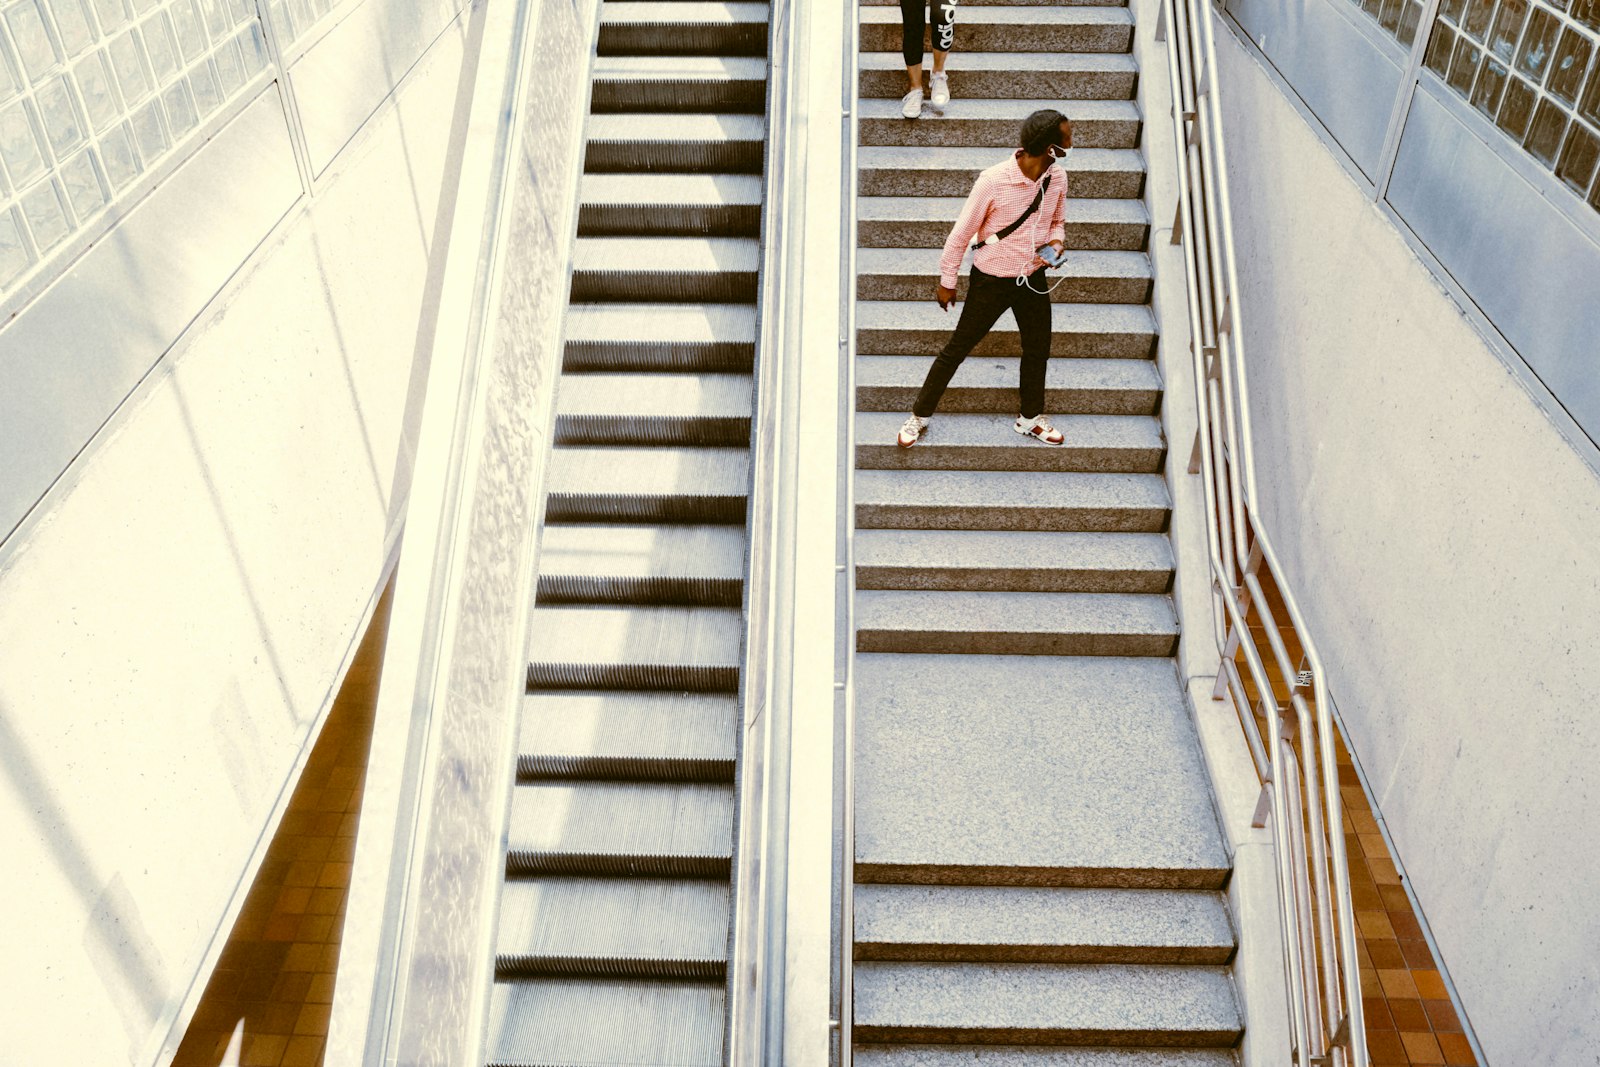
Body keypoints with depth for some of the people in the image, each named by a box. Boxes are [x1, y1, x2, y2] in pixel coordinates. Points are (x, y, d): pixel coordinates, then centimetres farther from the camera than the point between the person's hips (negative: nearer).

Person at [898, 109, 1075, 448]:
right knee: (957, 349, 4)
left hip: (1033, 279, 6)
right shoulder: (993, 181, -25)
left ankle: (1031, 418, 39)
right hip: (992, 281, -5)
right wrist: (947, 281, -8)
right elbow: (962, 233, -14)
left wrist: (1056, 241, -10)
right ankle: (920, 415, 19)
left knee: (1038, 350, 18)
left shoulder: (1057, 176, -7)